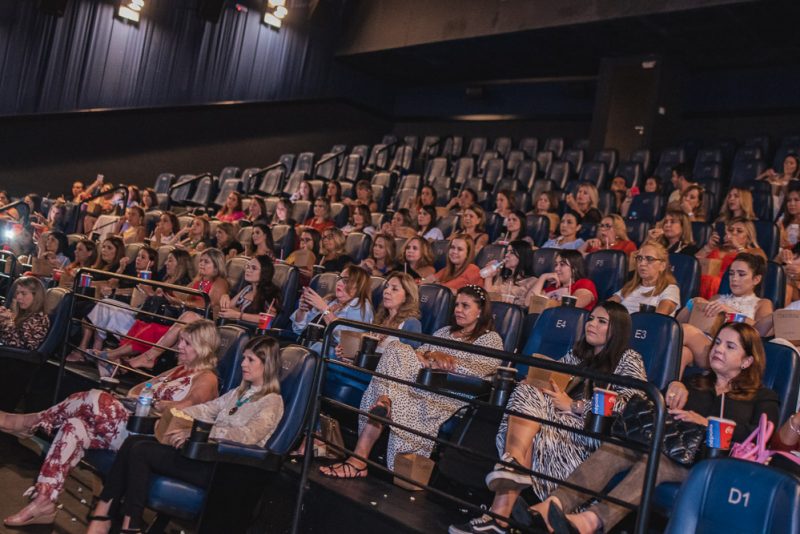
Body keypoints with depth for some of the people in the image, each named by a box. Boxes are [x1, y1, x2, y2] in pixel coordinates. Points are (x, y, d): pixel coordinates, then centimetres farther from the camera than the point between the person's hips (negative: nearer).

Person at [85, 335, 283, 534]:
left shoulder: (272, 402, -6)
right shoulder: (238, 393, 23)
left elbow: (248, 435, -21)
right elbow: (206, 409, 18)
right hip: (206, 452, 8)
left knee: (141, 451, -18)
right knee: (133, 443, -11)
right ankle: (102, 514, -12)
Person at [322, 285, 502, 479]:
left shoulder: (491, 339, 16)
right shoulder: (445, 332, 34)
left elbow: (481, 368, -5)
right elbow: (419, 353, 17)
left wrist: (451, 360, -9)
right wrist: (434, 357, -4)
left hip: (450, 396, -5)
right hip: (425, 387, 6)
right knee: (397, 349, -26)